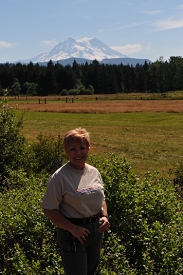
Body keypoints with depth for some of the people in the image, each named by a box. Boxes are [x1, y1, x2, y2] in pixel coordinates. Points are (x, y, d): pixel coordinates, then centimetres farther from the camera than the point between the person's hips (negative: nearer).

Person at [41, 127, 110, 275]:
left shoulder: (94, 172, 2)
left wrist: (104, 216, -3)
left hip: (96, 230, 6)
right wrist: (73, 228, -21)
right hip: (73, 233, -6)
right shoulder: (59, 177, -16)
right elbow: (49, 209, -15)